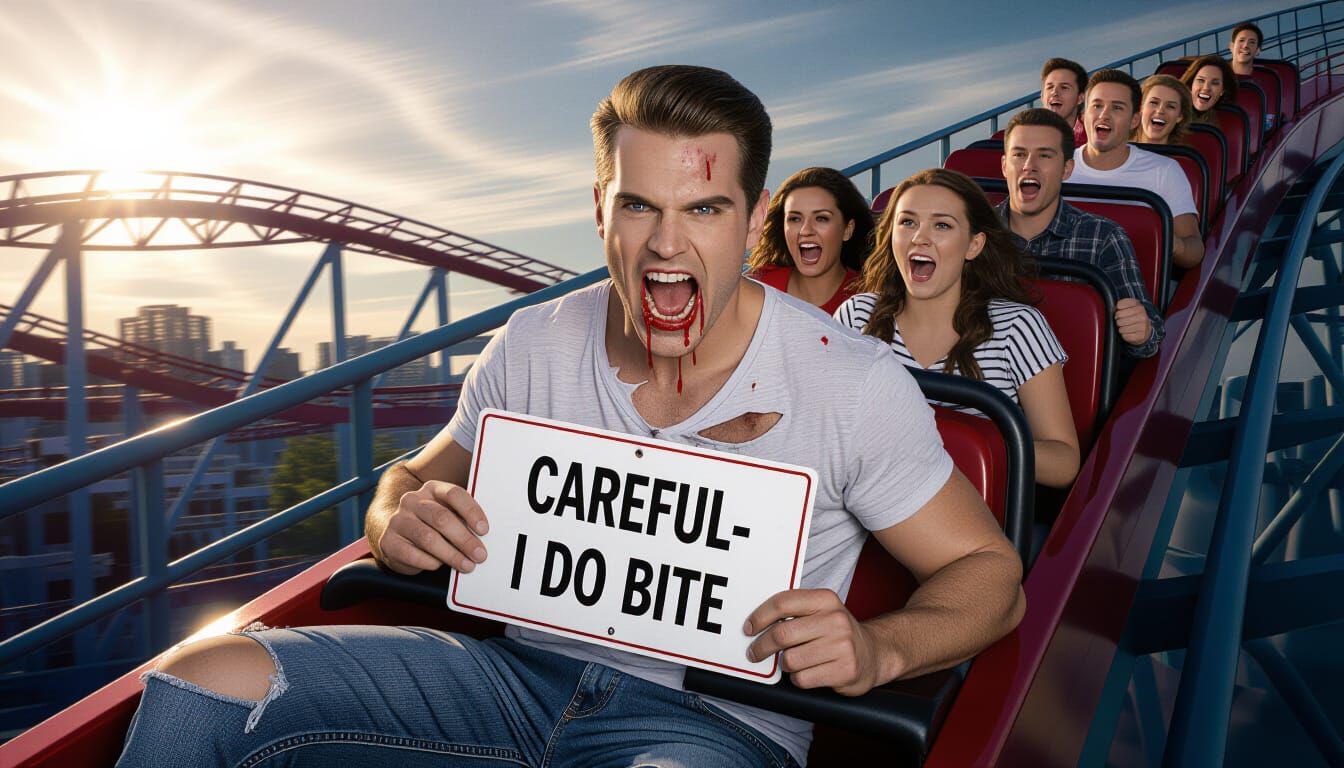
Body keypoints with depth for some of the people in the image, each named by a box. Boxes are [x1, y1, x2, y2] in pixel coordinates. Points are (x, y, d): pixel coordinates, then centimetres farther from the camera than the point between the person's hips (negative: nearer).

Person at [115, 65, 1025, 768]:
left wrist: (878, 648, -24)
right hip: (526, 668, 4)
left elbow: (990, 572, -3)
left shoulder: (855, 382, -11)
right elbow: (418, 478, 15)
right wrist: (403, 521, -11)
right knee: (201, 679, -11)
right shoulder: (533, 345, 0)